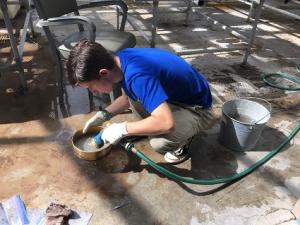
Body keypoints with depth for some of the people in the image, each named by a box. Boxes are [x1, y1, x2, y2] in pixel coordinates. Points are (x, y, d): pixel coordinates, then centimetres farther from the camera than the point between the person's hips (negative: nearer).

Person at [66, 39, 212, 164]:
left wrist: (122, 129, -29)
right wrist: (103, 115, -1)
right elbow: (127, 97, 10)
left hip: (194, 105, -8)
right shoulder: (121, 59, -8)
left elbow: (166, 123, -42)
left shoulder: (137, 75, -37)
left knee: (159, 143, -31)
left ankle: (183, 138, 3)